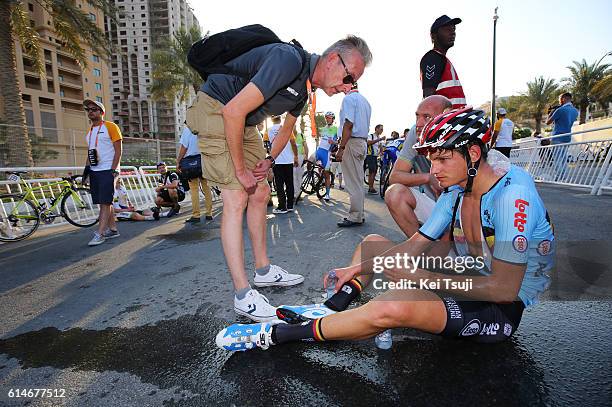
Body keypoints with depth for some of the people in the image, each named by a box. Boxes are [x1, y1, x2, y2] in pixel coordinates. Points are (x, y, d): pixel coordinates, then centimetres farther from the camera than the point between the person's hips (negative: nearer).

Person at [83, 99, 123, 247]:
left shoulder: (110, 127, -3)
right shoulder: (90, 131, 19)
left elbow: (118, 150, -9)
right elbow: (89, 152, 24)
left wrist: (113, 170, -16)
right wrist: (86, 168, 13)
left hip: (108, 170, -8)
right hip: (94, 171, 8)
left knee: (105, 202, -9)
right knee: (104, 202, 9)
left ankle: (100, 234, -8)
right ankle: (113, 229, 16)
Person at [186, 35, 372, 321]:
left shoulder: (305, 88, 6)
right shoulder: (289, 60, -25)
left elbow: (286, 129, 20)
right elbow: (233, 111, -29)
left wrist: (270, 159, 2)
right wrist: (240, 170, -21)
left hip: (243, 123, 9)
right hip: (214, 110, -9)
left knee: (260, 194, 6)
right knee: (236, 200, -16)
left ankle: (264, 270, 19)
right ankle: (243, 296, -10)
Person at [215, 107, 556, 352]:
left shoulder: (512, 194, -23)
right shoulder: (455, 192, 2)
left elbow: (505, 288, -27)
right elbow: (415, 245, 0)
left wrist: (423, 278, -27)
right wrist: (358, 269, -10)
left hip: (500, 311, -8)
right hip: (467, 285, 8)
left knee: (395, 306, -37)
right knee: (373, 242, 5)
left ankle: (276, 334, -21)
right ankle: (333, 308, -9)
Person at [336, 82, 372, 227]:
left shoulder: (348, 98, -8)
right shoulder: (365, 100, 20)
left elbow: (348, 124, -18)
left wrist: (341, 148, -18)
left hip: (352, 142, -9)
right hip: (363, 142, 9)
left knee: (353, 183, -6)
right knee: (358, 181, 13)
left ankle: (355, 217, -1)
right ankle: (359, 214, 19)